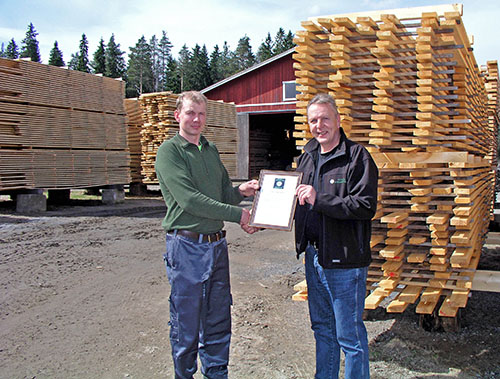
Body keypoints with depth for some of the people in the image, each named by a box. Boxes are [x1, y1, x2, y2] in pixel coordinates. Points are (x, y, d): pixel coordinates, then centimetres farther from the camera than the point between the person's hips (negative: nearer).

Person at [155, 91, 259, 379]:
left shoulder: (211, 150, 13)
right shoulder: (170, 151, -8)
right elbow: (189, 199, -18)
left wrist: (240, 191, -6)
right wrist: (237, 214, -17)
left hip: (217, 244, 7)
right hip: (187, 247, -6)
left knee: (218, 322, 15)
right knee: (186, 325, 6)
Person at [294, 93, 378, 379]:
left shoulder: (357, 157, -12)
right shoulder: (308, 156, 12)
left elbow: (366, 206, -21)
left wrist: (319, 200, -24)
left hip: (344, 260, -7)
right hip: (314, 256, 8)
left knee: (350, 336, 3)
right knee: (322, 327, 21)